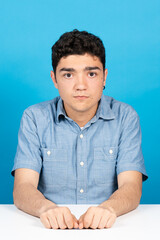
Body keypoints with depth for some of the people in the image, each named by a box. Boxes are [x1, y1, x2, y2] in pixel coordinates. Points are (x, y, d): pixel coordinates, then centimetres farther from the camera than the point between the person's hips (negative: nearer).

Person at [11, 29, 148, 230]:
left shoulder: (125, 117, 1)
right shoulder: (34, 118, 1)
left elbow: (131, 187, -8)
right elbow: (22, 188, -8)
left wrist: (108, 208, -29)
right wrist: (46, 208, -29)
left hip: (107, 228, 0)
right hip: (52, 229, 0)